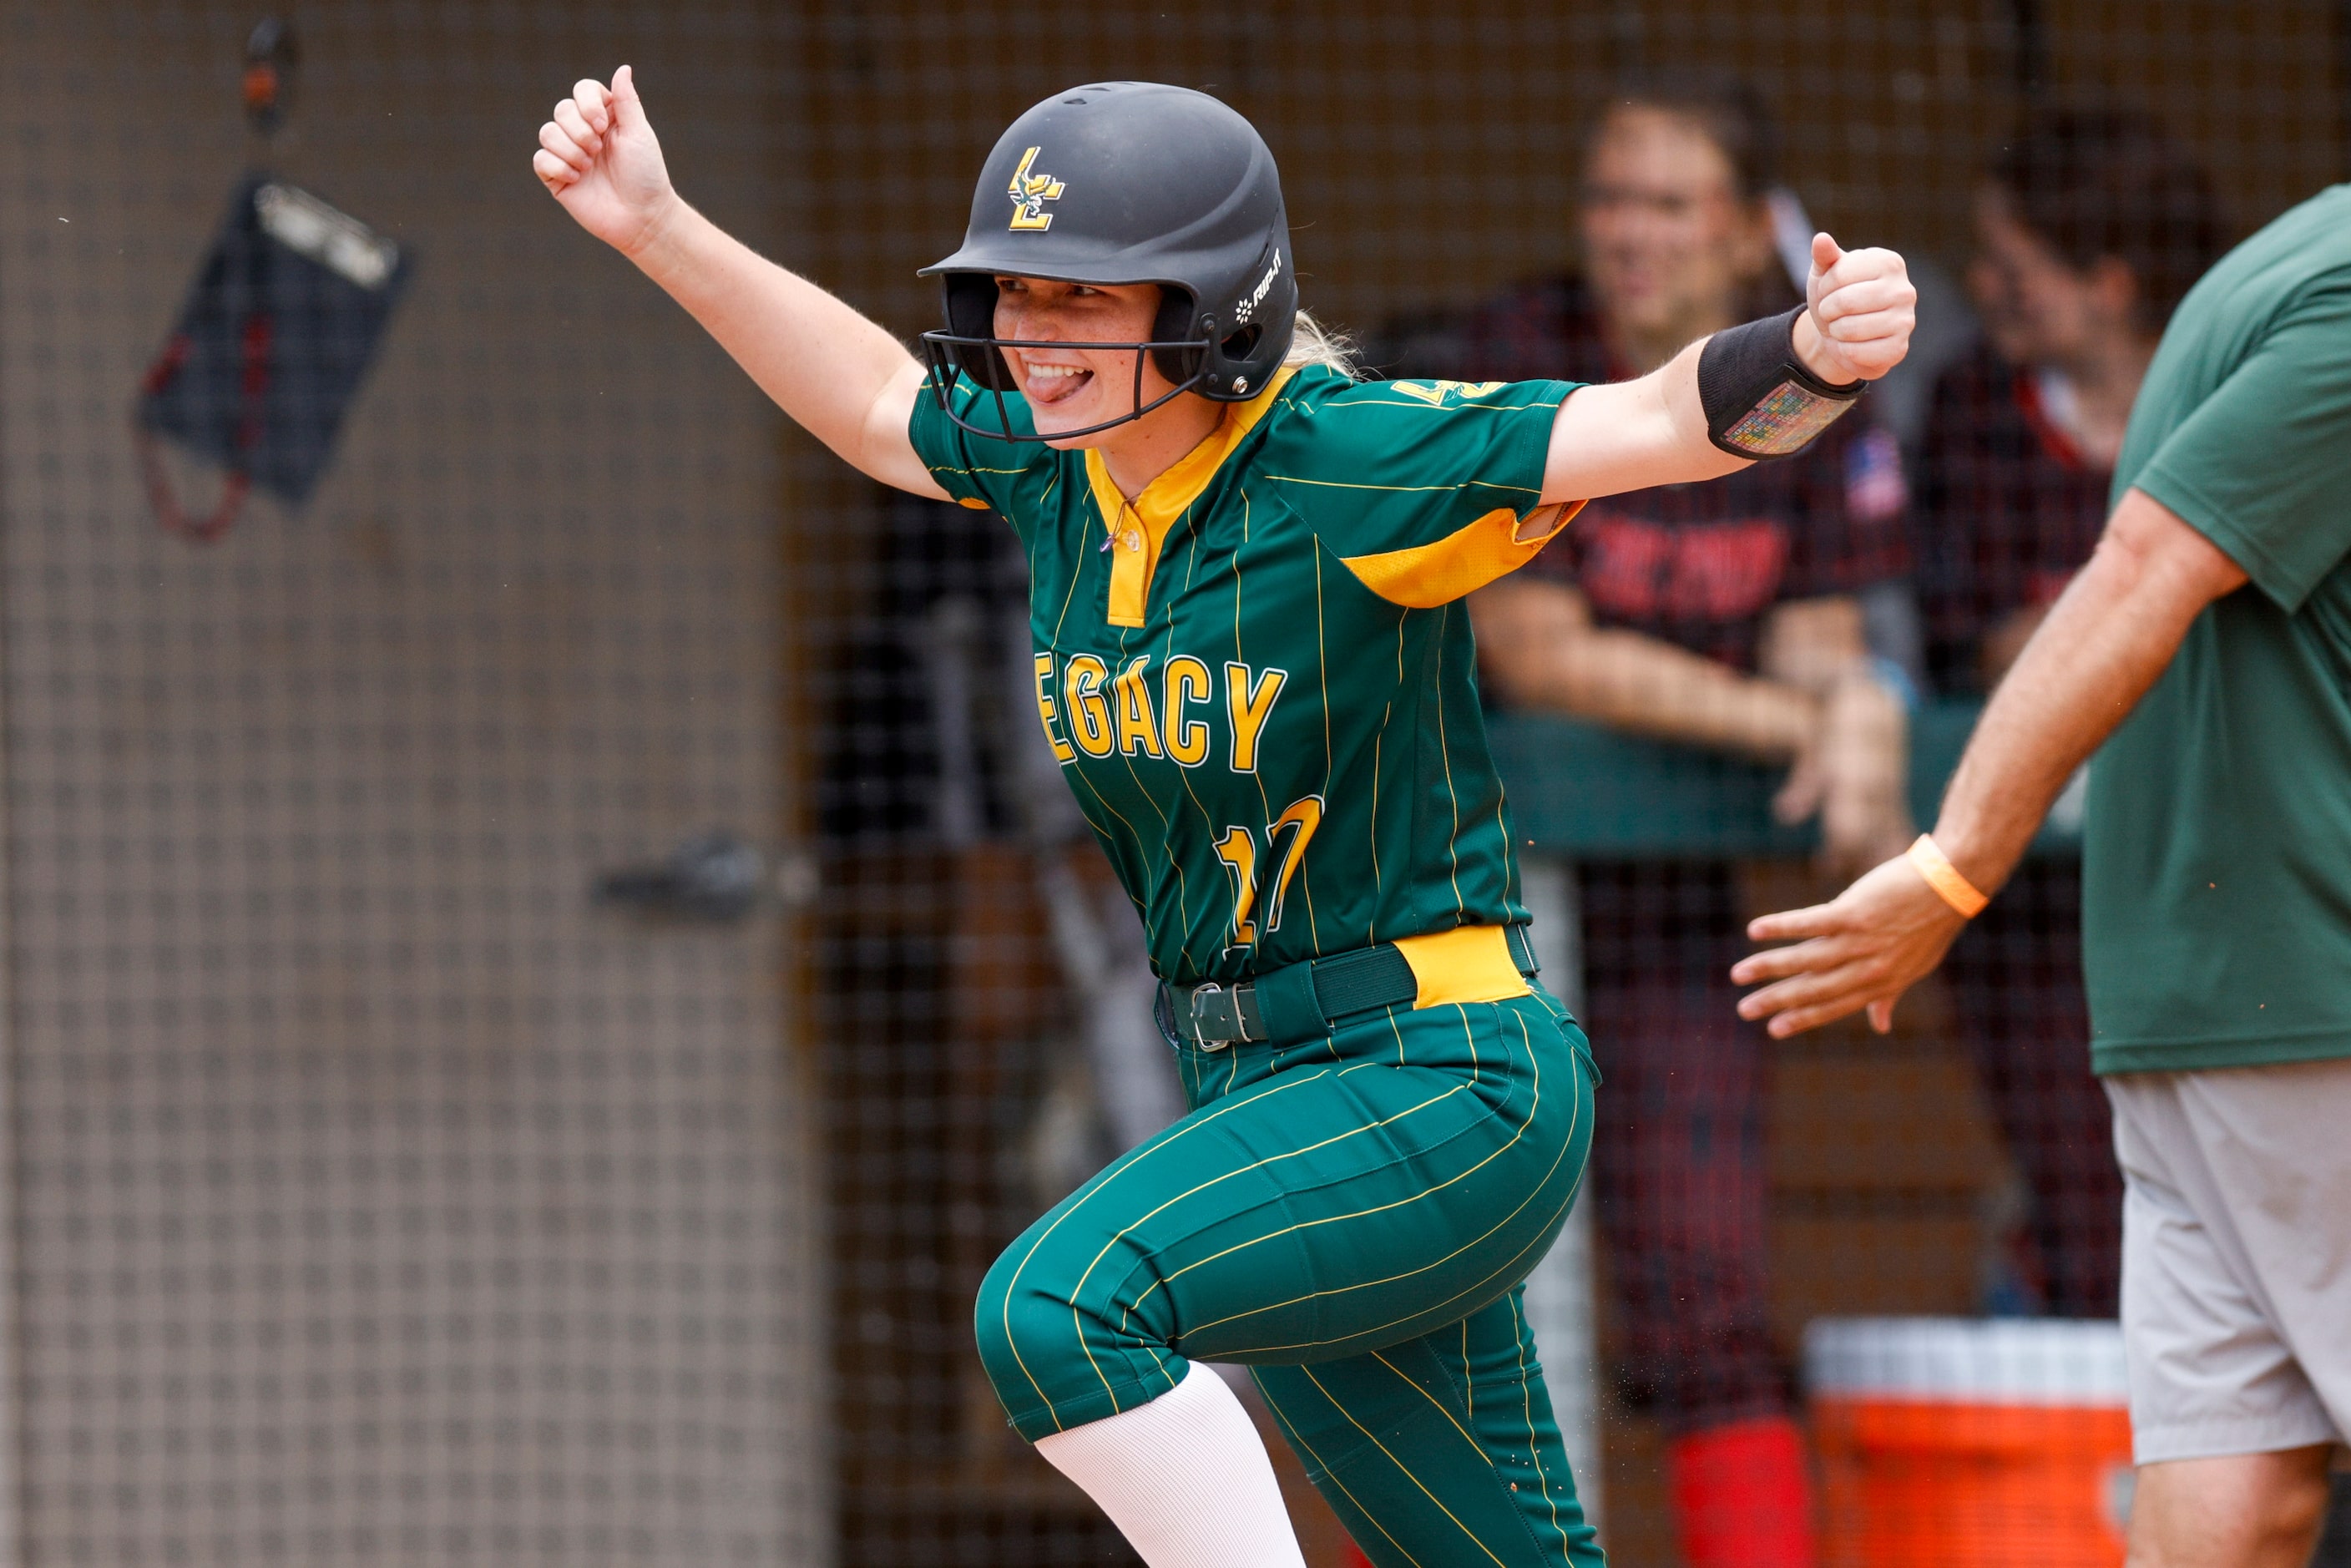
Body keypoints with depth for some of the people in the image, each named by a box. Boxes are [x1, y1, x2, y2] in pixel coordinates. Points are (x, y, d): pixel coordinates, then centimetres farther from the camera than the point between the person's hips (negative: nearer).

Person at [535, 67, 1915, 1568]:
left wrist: (1813, 353, -47)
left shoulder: (1351, 460, -17)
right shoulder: (1056, 461, 5)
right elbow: (877, 402, 26)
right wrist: (660, 231, 23)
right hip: (1268, 1102, 8)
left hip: (1447, 1091, -8)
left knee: (1061, 1305, -27)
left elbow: (1665, 421, -27)